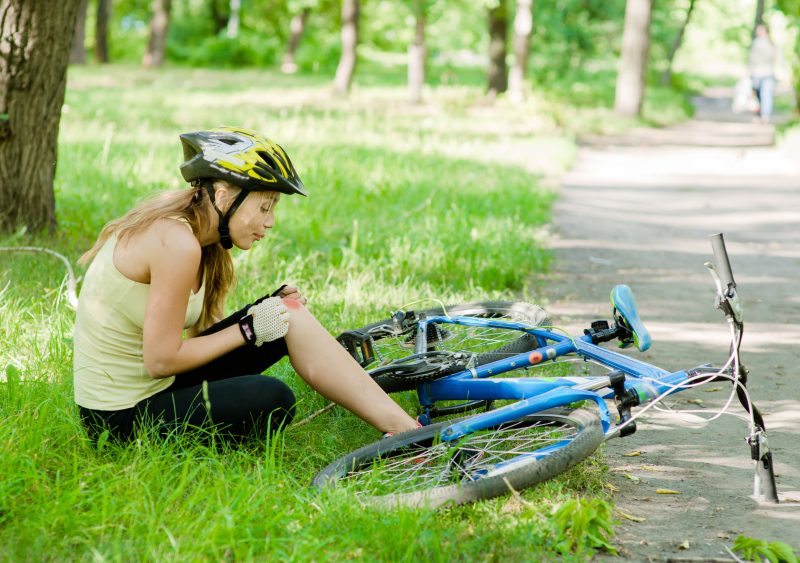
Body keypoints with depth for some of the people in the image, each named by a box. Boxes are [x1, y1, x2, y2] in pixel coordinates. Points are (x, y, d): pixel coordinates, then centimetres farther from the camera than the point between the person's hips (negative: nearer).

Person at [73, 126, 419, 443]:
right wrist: (248, 330, -13)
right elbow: (161, 360, -23)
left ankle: (399, 424, 0)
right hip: (126, 415, -9)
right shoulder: (178, 243, -24)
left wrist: (270, 310, -4)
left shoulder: (186, 225, 5)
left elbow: (201, 330, 8)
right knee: (273, 400, -27)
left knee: (289, 313, 1)